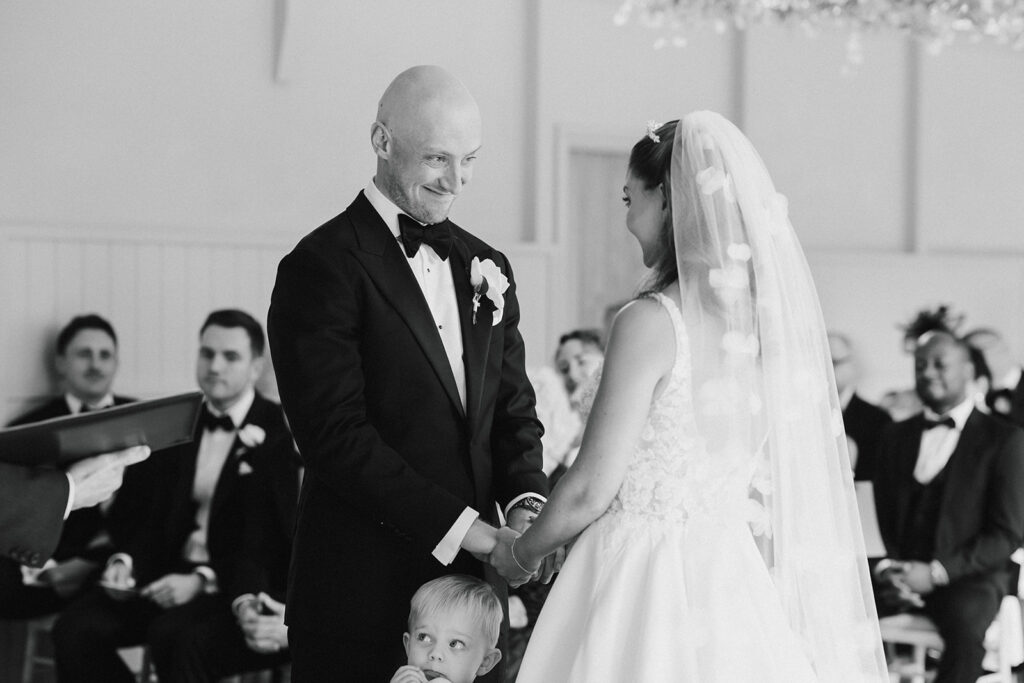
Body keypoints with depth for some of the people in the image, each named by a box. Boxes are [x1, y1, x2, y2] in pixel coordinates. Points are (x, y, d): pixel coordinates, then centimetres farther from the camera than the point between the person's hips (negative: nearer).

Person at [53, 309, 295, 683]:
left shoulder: (280, 432, -5)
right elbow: (156, 516, 15)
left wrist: (204, 579, -22)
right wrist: (126, 561, -6)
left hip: (238, 582, -6)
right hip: (174, 572, 6)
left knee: (171, 634, -35)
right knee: (74, 630, -17)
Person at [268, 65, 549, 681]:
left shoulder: (486, 266, 14)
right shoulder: (323, 266, -9)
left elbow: (514, 410, 14)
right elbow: (337, 435, -16)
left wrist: (526, 501, -6)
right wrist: (462, 527, -18)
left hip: (475, 583, 6)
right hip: (364, 587, -6)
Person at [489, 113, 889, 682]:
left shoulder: (651, 321, -16)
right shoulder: (768, 314, 4)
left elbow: (590, 489, -14)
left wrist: (521, 554, 5)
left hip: (645, 580, -7)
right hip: (730, 570, 7)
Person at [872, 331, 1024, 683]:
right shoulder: (896, 436, 17)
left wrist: (937, 573, -13)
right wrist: (887, 569, -6)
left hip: (969, 577, -4)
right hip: (900, 574, 4)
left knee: (965, 625, -37)